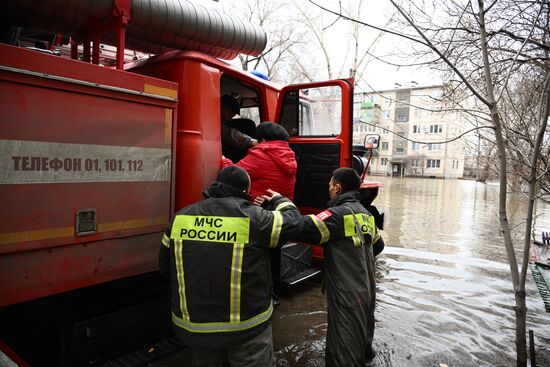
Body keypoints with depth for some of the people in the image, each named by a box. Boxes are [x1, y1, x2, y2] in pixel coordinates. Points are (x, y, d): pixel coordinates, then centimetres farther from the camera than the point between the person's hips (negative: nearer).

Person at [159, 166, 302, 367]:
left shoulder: (180, 218, -1)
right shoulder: (253, 218, -14)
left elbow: (165, 268, 8)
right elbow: (293, 221, 0)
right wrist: (279, 200, 20)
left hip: (193, 327, 5)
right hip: (245, 328, -4)